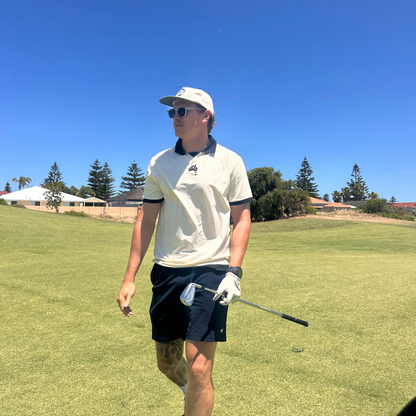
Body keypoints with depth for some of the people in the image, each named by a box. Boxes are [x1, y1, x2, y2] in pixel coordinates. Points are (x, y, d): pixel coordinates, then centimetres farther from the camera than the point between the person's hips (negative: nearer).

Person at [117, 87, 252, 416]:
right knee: (167, 362, 15)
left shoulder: (230, 161, 1)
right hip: (167, 271, 4)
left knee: (198, 368, -8)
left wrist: (233, 272, -11)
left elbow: (242, 220, 1)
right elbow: (146, 220, 7)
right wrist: (130, 277, 4)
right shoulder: (159, 163, 7)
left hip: (211, 269, -3)